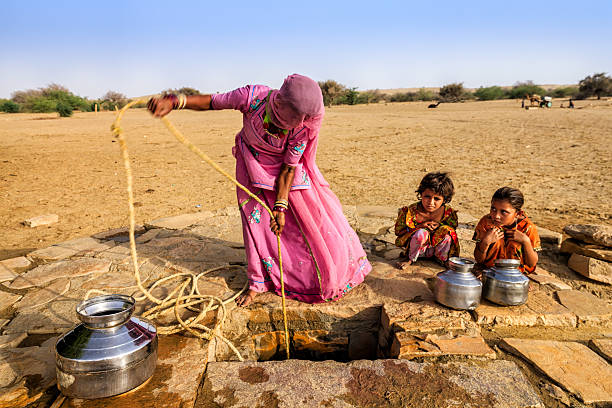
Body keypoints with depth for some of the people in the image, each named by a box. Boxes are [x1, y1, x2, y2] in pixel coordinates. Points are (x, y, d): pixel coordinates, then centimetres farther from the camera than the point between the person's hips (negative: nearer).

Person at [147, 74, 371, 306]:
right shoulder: (253, 97, -32)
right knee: (255, 216, -4)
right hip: (253, 163, 1)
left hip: (284, 167, 0)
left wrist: (280, 206, -25)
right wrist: (174, 101, -35)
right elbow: (212, 102, -21)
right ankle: (258, 282, 12)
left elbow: (289, 166, -24)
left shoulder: (304, 126, -31)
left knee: (313, 215, 1)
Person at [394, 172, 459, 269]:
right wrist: (419, 227, -27)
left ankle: (443, 258, 0)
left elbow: (453, 228, 3)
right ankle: (411, 259, -9)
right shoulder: (412, 211, -21)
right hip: (419, 247, -2)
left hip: (436, 246, 2)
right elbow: (398, 231, -14)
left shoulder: (448, 212, -14)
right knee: (421, 233, -35)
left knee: (447, 233, -27)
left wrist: (440, 226, -20)